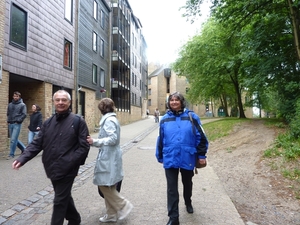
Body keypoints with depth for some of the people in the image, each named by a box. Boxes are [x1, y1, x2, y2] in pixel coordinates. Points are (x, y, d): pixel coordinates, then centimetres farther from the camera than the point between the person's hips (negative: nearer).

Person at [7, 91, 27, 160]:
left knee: (13, 140, -8)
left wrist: (18, 120, -13)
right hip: (10, 124, 6)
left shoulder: (22, 105, -2)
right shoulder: (10, 104, 12)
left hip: (17, 124, -6)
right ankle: (24, 148, 29)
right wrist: (8, 120, 6)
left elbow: (24, 114, -8)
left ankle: (11, 154, 1)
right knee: (15, 139, 12)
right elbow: (8, 113, 20)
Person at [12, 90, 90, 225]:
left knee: (59, 201, 3)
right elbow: (36, 143, 5)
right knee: (64, 197, 22)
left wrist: (70, 162, -18)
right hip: (53, 169, 6)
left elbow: (84, 146, -10)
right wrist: (22, 158, -10)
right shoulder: (48, 122, 7)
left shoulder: (78, 121, -8)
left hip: (67, 170, -6)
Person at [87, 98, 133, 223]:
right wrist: (95, 142, 15)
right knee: (108, 186, 15)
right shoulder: (111, 119, 15)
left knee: (104, 185, -2)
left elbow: (113, 139, -23)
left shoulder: (109, 120, -15)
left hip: (108, 158, -10)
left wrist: (94, 142, -23)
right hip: (109, 157, 10)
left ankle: (123, 206, 8)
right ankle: (111, 214, 25)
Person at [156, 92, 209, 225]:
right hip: (170, 159, 1)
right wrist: (160, 157, 12)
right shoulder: (165, 119, 0)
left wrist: (202, 155, -4)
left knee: (187, 183, 22)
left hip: (188, 158, 0)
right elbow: (160, 140, 7)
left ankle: (188, 203, 51)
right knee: (172, 189, 4)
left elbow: (200, 137, -3)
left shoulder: (191, 117, -6)